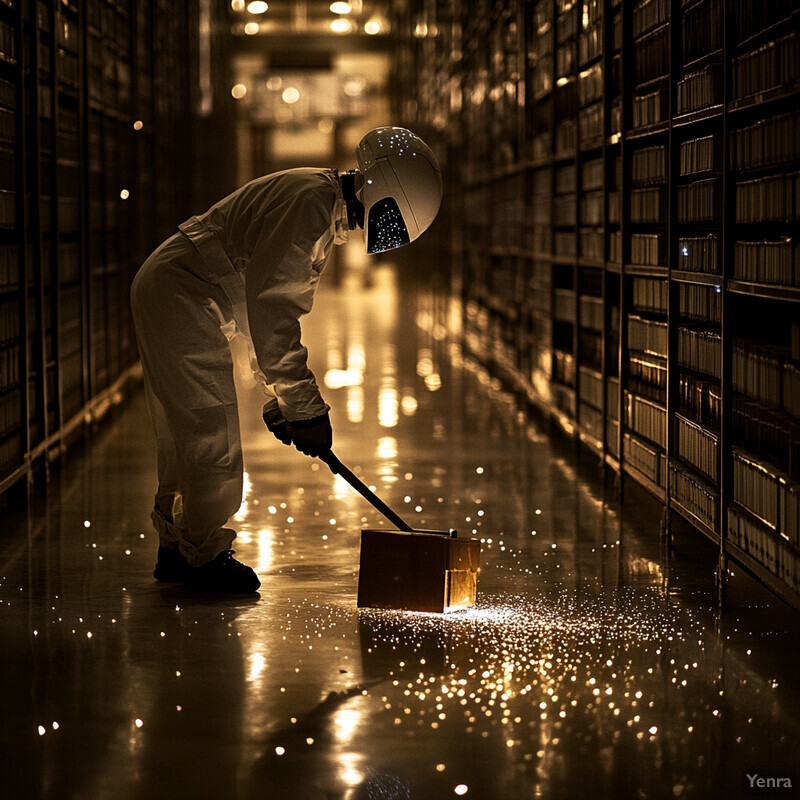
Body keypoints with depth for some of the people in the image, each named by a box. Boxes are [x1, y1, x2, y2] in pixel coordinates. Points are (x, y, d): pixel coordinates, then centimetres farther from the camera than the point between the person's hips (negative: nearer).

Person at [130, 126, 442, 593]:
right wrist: (303, 405, -24)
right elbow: (269, 308, -27)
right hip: (180, 292, -11)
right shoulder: (311, 200, -22)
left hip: (167, 293, 11)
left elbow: (283, 305, 21)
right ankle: (205, 555, 4)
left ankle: (177, 549, 27)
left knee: (187, 428, 17)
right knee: (211, 427, -7)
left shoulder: (330, 217, 12)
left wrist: (282, 398, 17)